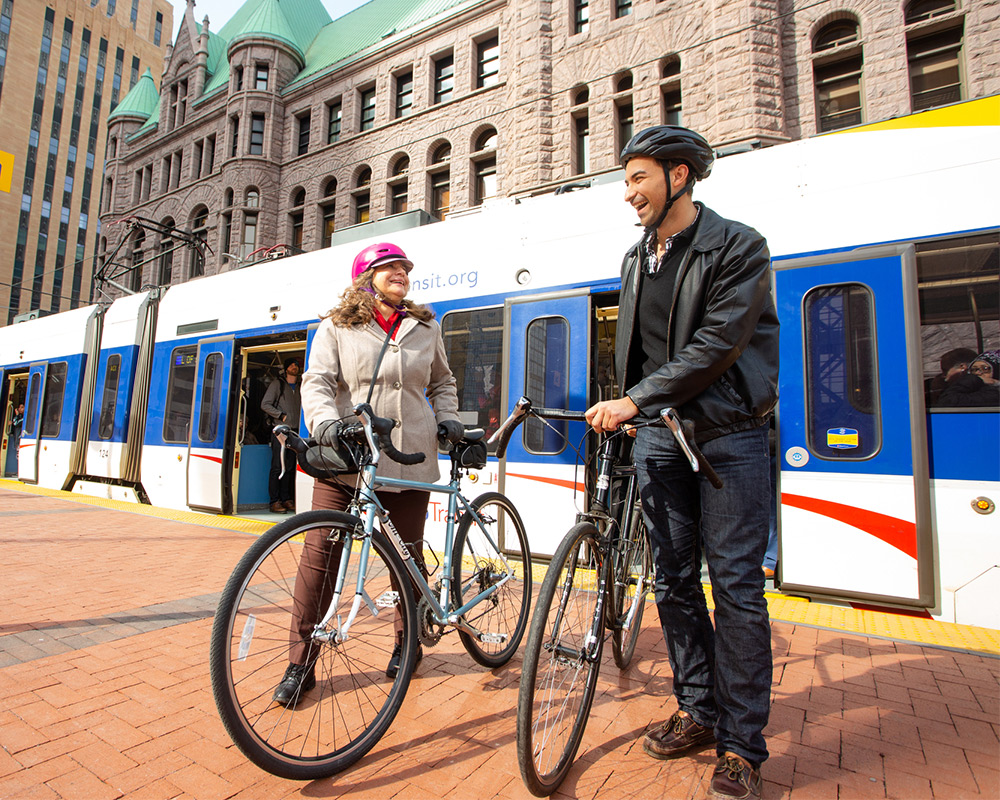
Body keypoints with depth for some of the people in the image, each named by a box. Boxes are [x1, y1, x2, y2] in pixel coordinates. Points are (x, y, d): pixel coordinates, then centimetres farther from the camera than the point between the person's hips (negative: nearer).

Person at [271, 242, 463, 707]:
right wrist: (325, 421, -22)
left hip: (411, 462, 2)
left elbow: (442, 383, 24)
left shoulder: (426, 328, 16)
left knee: (408, 556, 9)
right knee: (320, 555, -4)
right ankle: (300, 663, 12)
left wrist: (448, 419, 7)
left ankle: (407, 643, 33)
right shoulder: (337, 328, 8)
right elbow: (317, 382, -3)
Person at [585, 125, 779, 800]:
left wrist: (635, 400, -21)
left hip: (728, 435, -5)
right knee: (675, 579, 9)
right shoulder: (636, 259, 14)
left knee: (736, 584, -1)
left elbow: (717, 344, -18)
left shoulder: (739, 247, -6)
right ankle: (699, 712, 26)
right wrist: (623, 408, 10)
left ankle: (741, 745, 14)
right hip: (659, 434, 6)